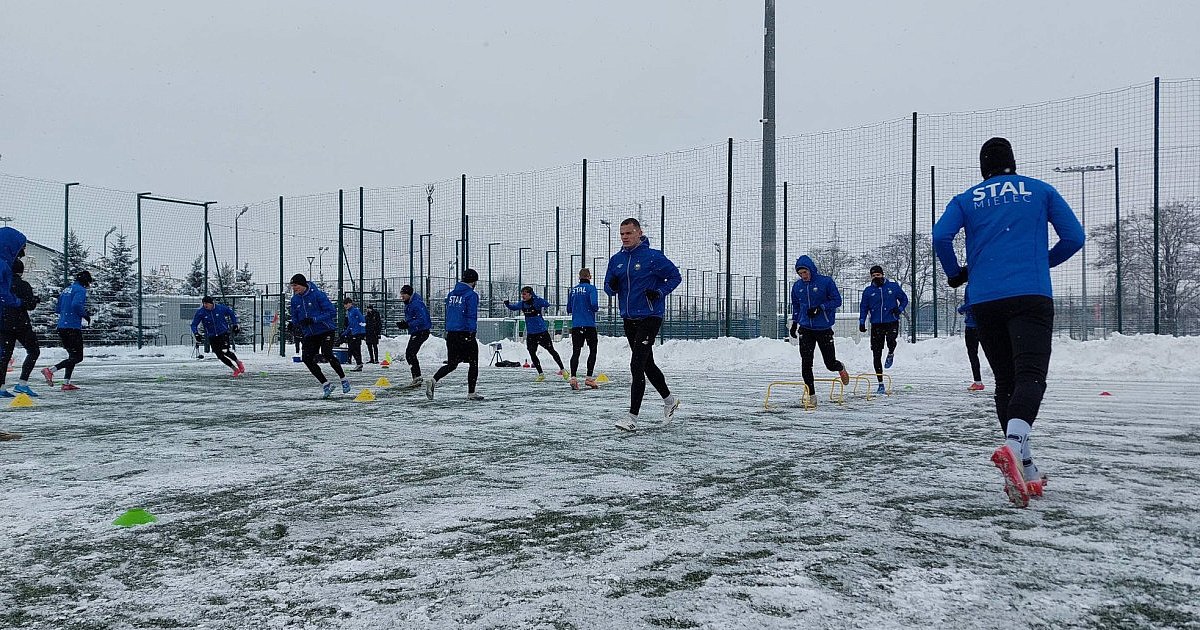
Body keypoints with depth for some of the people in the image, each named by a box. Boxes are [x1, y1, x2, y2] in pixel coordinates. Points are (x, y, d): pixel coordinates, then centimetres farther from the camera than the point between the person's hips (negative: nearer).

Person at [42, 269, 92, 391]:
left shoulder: (66, 289, 19)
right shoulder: (81, 290, -7)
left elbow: (59, 308, 23)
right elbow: (76, 305, -24)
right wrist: (86, 315, -8)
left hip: (61, 326, 9)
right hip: (73, 327, -9)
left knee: (73, 355, 16)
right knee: (77, 357, -6)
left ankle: (66, 383, 12)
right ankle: (50, 370, -19)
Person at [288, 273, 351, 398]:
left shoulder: (317, 294, -15)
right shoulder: (295, 299, 4)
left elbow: (332, 312, -18)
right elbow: (295, 318, 16)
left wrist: (313, 319, -26)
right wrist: (295, 325, -7)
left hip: (326, 330, -6)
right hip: (310, 335, 6)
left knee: (327, 355, -21)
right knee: (307, 359, -7)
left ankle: (344, 379, -1)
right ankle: (325, 385, 5)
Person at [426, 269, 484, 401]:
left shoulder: (451, 294, 13)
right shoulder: (472, 295, -8)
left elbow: (448, 314, 17)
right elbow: (472, 316, -14)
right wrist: (472, 333, -15)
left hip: (451, 334, 6)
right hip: (465, 334, -6)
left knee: (452, 364, 12)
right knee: (473, 363, 7)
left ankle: (433, 380, -9)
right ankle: (471, 393, 9)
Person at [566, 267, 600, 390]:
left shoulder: (573, 290, 9)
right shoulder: (591, 288, -5)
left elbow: (568, 309, 12)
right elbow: (594, 304, -18)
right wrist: (596, 308, 4)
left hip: (576, 325, 4)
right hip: (589, 325, -4)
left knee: (576, 352, 2)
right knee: (592, 350, 10)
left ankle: (573, 378, -12)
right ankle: (589, 378, 4)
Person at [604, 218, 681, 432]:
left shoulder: (653, 256, -9)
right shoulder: (616, 259, 8)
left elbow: (675, 276, -1)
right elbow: (609, 287, 13)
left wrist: (659, 292, -15)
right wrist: (613, 285, -10)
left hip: (650, 317, -7)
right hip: (629, 318, 7)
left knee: (637, 365, -14)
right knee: (647, 364, 18)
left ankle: (633, 416, -10)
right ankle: (669, 400, 39)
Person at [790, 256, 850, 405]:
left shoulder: (826, 282, -8)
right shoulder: (797, 286, 6)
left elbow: (837, 300, -7)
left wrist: (820, 308, -19)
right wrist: (794, 323, 17)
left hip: (824, 329, -3)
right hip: (805, 329, 3)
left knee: (830, 364, 5)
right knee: (806, 364, -7)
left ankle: (841, 368, 41)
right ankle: (811, 394, 2)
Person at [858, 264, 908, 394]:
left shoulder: (893, 286, 3)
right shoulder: (868, 291, 7)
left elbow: (904, 299, 13)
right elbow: (863, 308, 11)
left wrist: (899, 309, -5)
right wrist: (862, 322, 0)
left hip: (892, 322, -2)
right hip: (876, 324, 2)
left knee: (891, 341, -32)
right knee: (876, 355, 0)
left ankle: (891, 354, 9)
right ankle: (881, 383, 10)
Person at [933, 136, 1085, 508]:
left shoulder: (966, 200, 14)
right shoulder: (1040, 191, 15)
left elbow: (940, 236, -3)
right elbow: (1074, 237, 9)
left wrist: (955, 275, 12)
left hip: (984, 301, 2)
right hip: (1031, 296, -2)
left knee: (1006, 381, 11)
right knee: (1030, 376, -13)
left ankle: (1024, 469, 9)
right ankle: (1013, 444, -41)